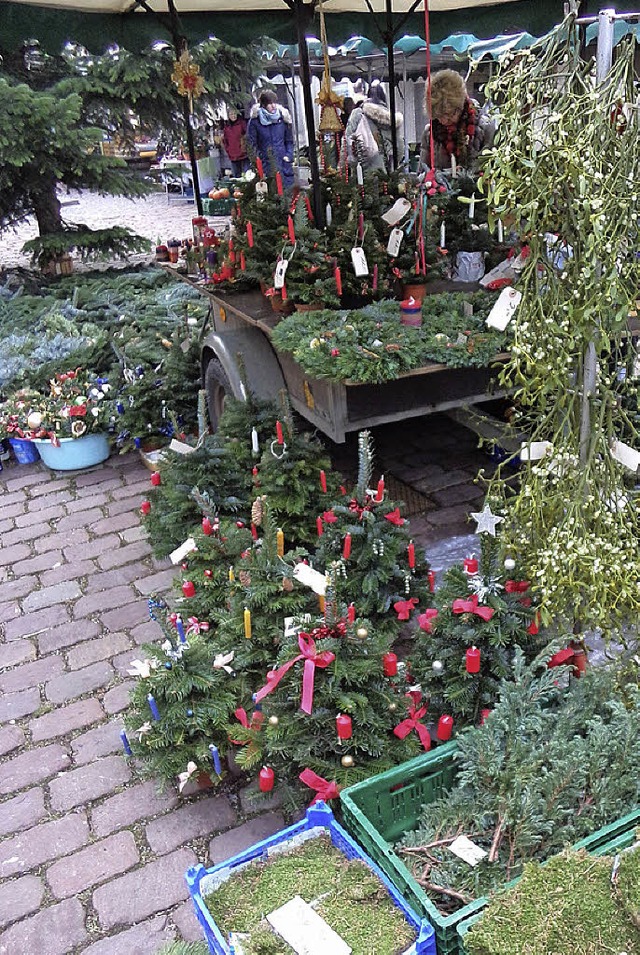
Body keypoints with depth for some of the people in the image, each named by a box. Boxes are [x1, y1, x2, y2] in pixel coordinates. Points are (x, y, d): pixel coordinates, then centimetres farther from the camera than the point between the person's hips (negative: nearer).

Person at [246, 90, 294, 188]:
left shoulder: (283, 118, 7)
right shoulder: (255, 121, -2)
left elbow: (289, 140, 14)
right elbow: (251, 143, 1)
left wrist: (288, 155, 0)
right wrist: (259, 157, -9)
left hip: (284, 165, 3)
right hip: (265, 167, -3)